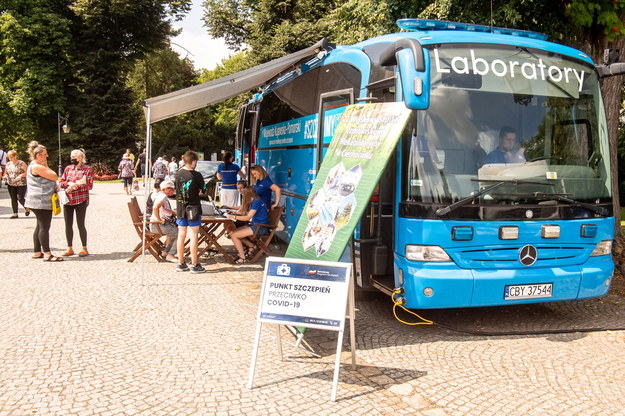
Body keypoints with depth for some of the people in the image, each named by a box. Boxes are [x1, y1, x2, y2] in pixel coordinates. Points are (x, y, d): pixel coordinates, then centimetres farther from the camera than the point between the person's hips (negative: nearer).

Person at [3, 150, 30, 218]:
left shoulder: (21, 163, -6)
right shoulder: (8, 164, 10)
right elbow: (5, 172, 20)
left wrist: (21, 175, -22)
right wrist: (5, 176, -3)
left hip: (21, 184, -5)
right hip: (11, 185, 5)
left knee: (20, 198, -9)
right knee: (13, 199, 4)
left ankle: (27, 208, 18)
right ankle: (15, 213, 11)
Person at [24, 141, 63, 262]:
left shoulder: (38, 166, 18)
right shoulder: (37, 167, -15)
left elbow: (52, 177, 22)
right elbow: (55, 177, -15)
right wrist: (46, 166, -5)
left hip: (43, 201, 11)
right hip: (41, 201, -11)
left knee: (41, 227, 14)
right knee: (44, 227, -10)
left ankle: (37, 252, 19)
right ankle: (47, 254, -9)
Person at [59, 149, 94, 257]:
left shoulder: (87, 169, -2)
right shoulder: (68, 168, 12)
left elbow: (90, 185, -9)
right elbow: (61, 183, 10)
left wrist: (75, 186, -17)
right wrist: (69, 183, -10)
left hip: (81, 200, -5)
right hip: (68, 200, 5)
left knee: (80, 224, -3)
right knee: (68, 225, 8)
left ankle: (84, 248, 7)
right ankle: (70, 248, 18)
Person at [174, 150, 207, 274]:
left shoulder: (178, 173, 1)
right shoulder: (196, 175, -13)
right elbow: (203, 190, -3)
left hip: (180, 208, 5)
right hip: (193, 208, -5)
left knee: (181, 235, 11)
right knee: (193, 236, -1)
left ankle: (181, 263, 19)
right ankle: (194, 265, 2)